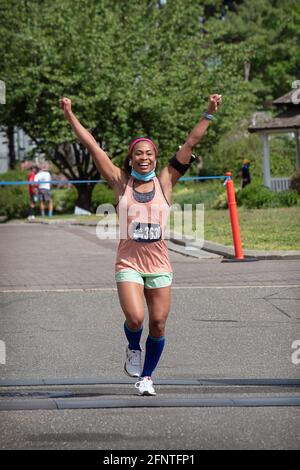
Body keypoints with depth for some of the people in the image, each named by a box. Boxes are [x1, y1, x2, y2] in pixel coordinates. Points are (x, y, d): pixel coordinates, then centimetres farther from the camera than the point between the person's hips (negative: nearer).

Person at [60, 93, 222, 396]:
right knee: (134, 318, -18)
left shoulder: (164, 182, 5)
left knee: (158, 325, 3)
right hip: (128, 262, -2)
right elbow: (92, 146, 2)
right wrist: (69, 115, 0)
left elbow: (190, 144, 3)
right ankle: (133, 349, 16)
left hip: (159, 263, 2)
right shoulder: (121, 183, 3)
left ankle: (146, 377, 22)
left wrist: (209, 114, 0)